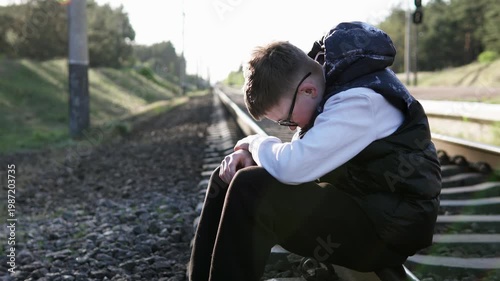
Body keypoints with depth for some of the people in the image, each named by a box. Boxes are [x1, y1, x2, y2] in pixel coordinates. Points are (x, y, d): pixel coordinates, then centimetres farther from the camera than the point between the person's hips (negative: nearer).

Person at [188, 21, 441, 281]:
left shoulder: (359, 101, -25)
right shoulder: (328, 88, 3)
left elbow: (292, 167, -34)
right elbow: (300, 157, 13)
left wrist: (256, 143, -12)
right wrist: (251, 154, -7)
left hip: (389, 226, -9)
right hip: (347, 200, 9)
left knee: (250, 189, -27)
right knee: (228, 177, 5)